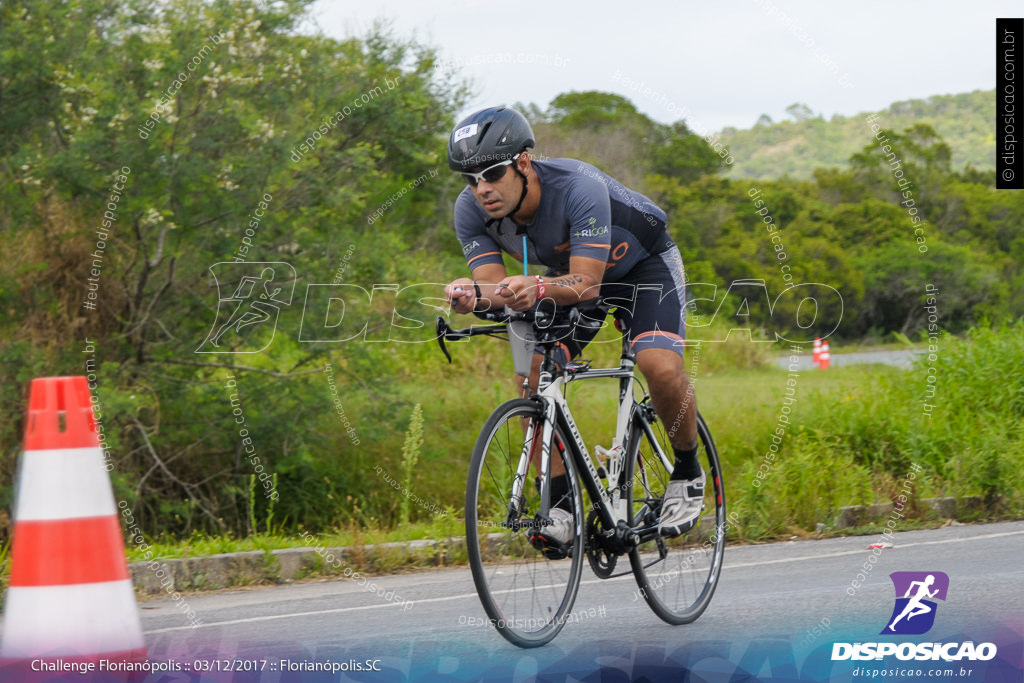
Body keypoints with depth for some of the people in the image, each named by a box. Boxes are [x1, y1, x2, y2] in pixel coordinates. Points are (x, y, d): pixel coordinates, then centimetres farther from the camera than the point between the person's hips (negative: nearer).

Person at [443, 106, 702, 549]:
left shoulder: (579, 188, -40)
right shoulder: (471, 210, -24)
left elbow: (586, 284, -41)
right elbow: (496, 284, -27)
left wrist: (537, 288, -62)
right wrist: (473, 294, -51)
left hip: (644, 264, -5)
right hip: (568, 271, 5)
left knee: (661, 367, -26)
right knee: (534, 374, -18)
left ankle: (688, 474, 1)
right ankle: (559, 505, -9)